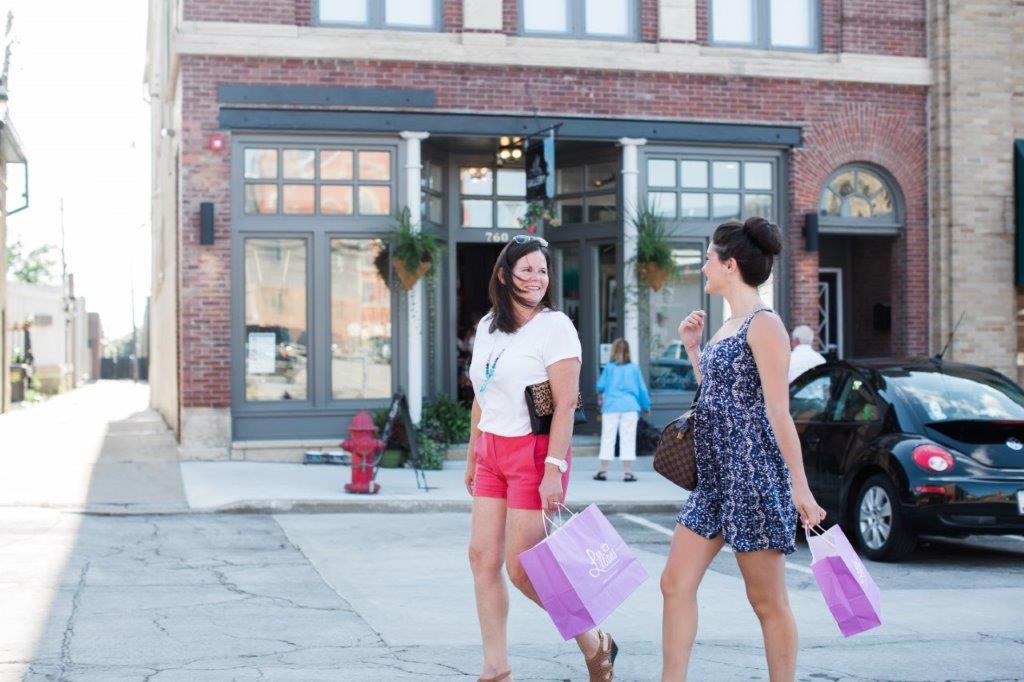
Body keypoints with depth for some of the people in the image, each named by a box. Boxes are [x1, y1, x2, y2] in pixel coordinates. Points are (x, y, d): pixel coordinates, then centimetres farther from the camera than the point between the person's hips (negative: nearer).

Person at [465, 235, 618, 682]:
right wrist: (473, 455, 18)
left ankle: (595, 645, 14)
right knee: (483, 557, 1)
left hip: (534, 452, -7)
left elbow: (566, 404, -15)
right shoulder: (487, 326, 11)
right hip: (492, 453, 7)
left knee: (522, 568, -6)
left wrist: (554, 469, -21)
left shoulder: (555, 326, -9)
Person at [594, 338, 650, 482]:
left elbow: (600, 386, 5)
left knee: (608, 438, 5)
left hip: (611, 406, 0)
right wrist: (646, 406, 21)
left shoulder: (609, 367, 1)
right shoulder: (634, 368, 4)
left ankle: (603, 471, 6)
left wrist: (600, 397, 27)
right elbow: (642, 389, 8)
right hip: (630, 407, 0)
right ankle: (627, 472, 0)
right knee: (628, 439, 2)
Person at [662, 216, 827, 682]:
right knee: (676, 585, 5)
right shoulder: (728, 326, 15)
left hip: (753, 475, -9)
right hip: (715, 477, 9)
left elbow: (778, 412, -16)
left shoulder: (764, 324, -12)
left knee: (767, 601, 1)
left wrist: (799, 487, -17)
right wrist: (692, 347, 16)